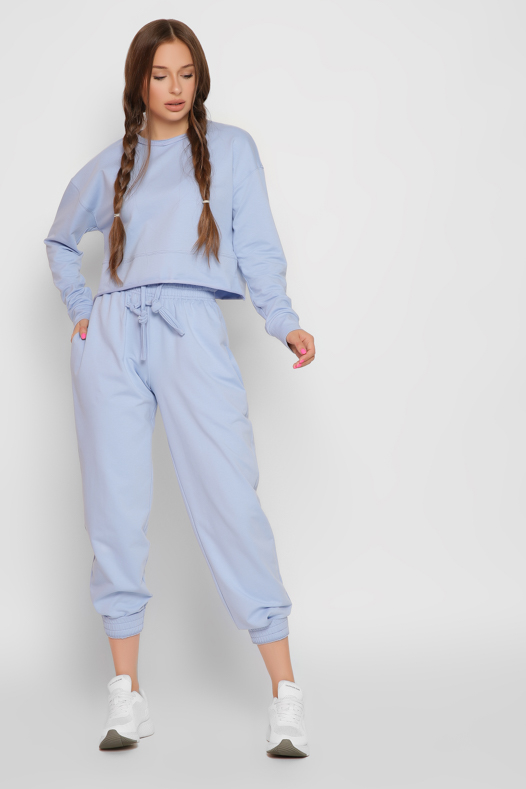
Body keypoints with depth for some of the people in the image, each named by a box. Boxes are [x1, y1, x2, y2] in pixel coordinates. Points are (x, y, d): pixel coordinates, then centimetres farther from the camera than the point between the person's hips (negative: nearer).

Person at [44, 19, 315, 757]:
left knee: (231, 503, -12)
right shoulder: (111, 166, 18)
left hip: (192, 333, -2)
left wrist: (284, 321, -10)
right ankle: (127, 697, 7)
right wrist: (80, 309, 16)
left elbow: (257, 248, 6)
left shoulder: (231, 148, 13)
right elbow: (61, 239, 32)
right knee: (117, 509, 0)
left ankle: (286, 696, -8)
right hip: (112, 340, 3)